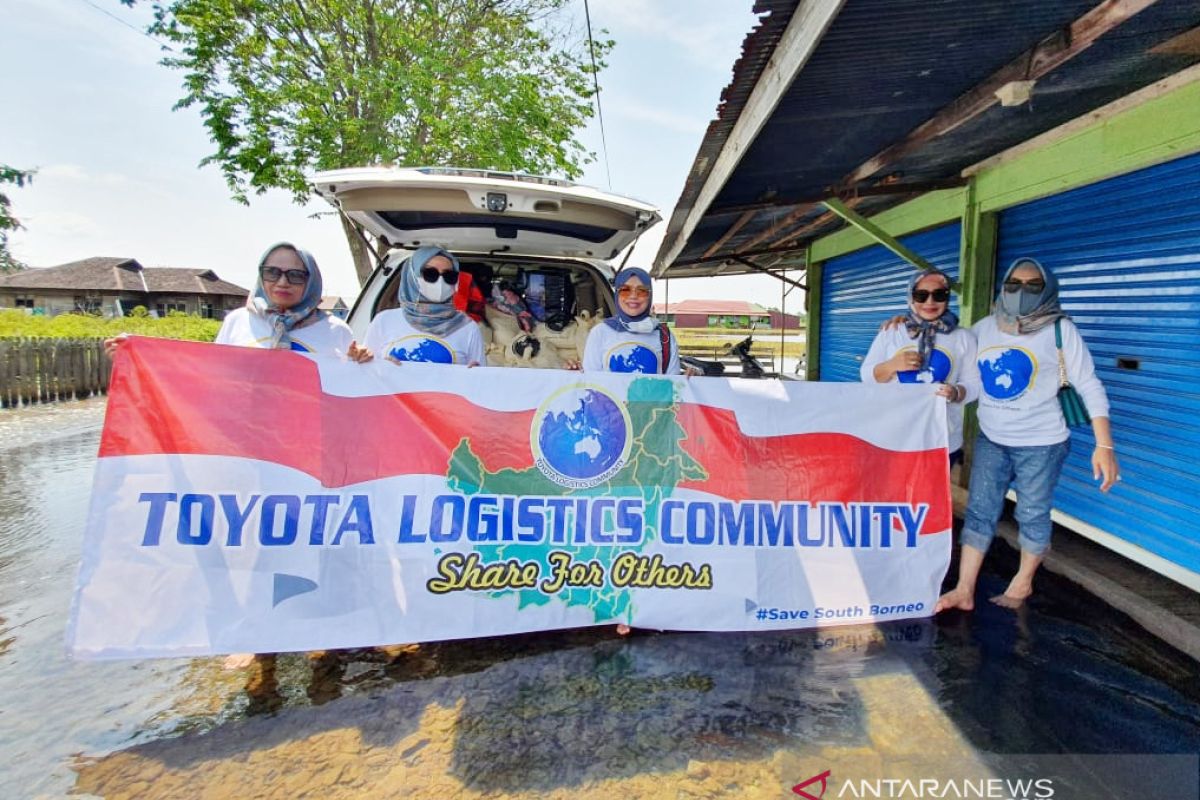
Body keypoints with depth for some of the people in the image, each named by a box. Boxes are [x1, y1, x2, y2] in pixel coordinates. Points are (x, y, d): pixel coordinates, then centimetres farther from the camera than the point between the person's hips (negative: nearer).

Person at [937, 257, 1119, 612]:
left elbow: (1090, 387, -10)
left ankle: (1023, 583, 32)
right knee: (979, 513, 6)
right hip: (990, 440, 4)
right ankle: (964, 590, 13)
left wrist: (1104, 445, -15)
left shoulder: (1060, 329, -10)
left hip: (1040, 443, -3)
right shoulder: (984, 328, 0)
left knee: (1033, 516, 10)